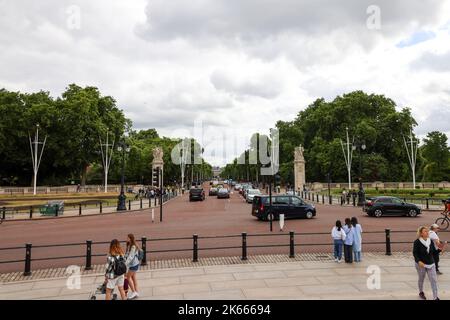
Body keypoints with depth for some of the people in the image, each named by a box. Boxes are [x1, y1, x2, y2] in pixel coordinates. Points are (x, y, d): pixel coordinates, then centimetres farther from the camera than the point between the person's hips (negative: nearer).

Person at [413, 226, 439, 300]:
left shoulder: (430, 241, 1)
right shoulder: (417, 242, -13)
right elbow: (415, 253, -14)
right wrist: (419, 261, -27)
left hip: (431, 264, 4)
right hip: (421, 264, -4)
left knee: (434, 280, -2)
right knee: (421, 279, 13)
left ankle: (435, 297, 4)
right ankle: (421, 292, 36)